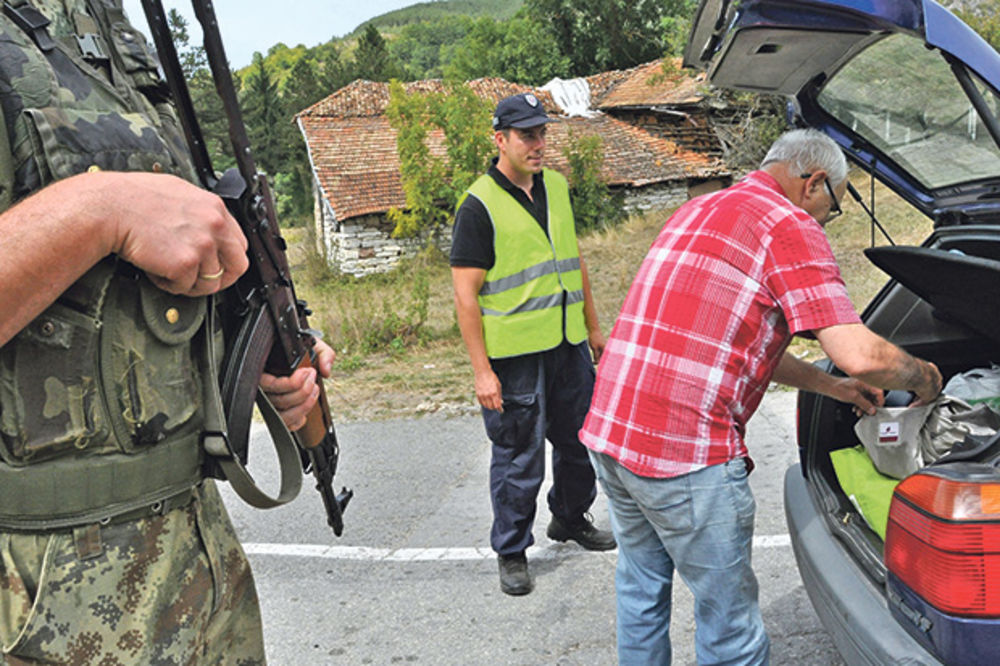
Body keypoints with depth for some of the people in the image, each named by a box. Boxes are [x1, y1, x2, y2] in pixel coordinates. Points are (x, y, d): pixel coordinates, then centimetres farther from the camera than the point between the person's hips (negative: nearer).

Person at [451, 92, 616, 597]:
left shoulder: (556, 187, 10)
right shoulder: (479, 206, -12)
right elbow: (465, 296, -13)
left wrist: (593, 327, 18)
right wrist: (481, 371, -17)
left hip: (568, 345, 7)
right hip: (514, 353, -6)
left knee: (580, 438, 17)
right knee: (518, 456, 3)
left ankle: (570, 519, 41)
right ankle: (511, 551, 22)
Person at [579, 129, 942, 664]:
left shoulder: (697, 211, 20)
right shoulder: (789, 225, -7)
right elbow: (860, 355, -16)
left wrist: (830, 386, 26)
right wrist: (924, 378, 6)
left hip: (608, 431, 9)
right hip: (688, 457, -8)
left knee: (640, 587, 25)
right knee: (729, 617, 10)